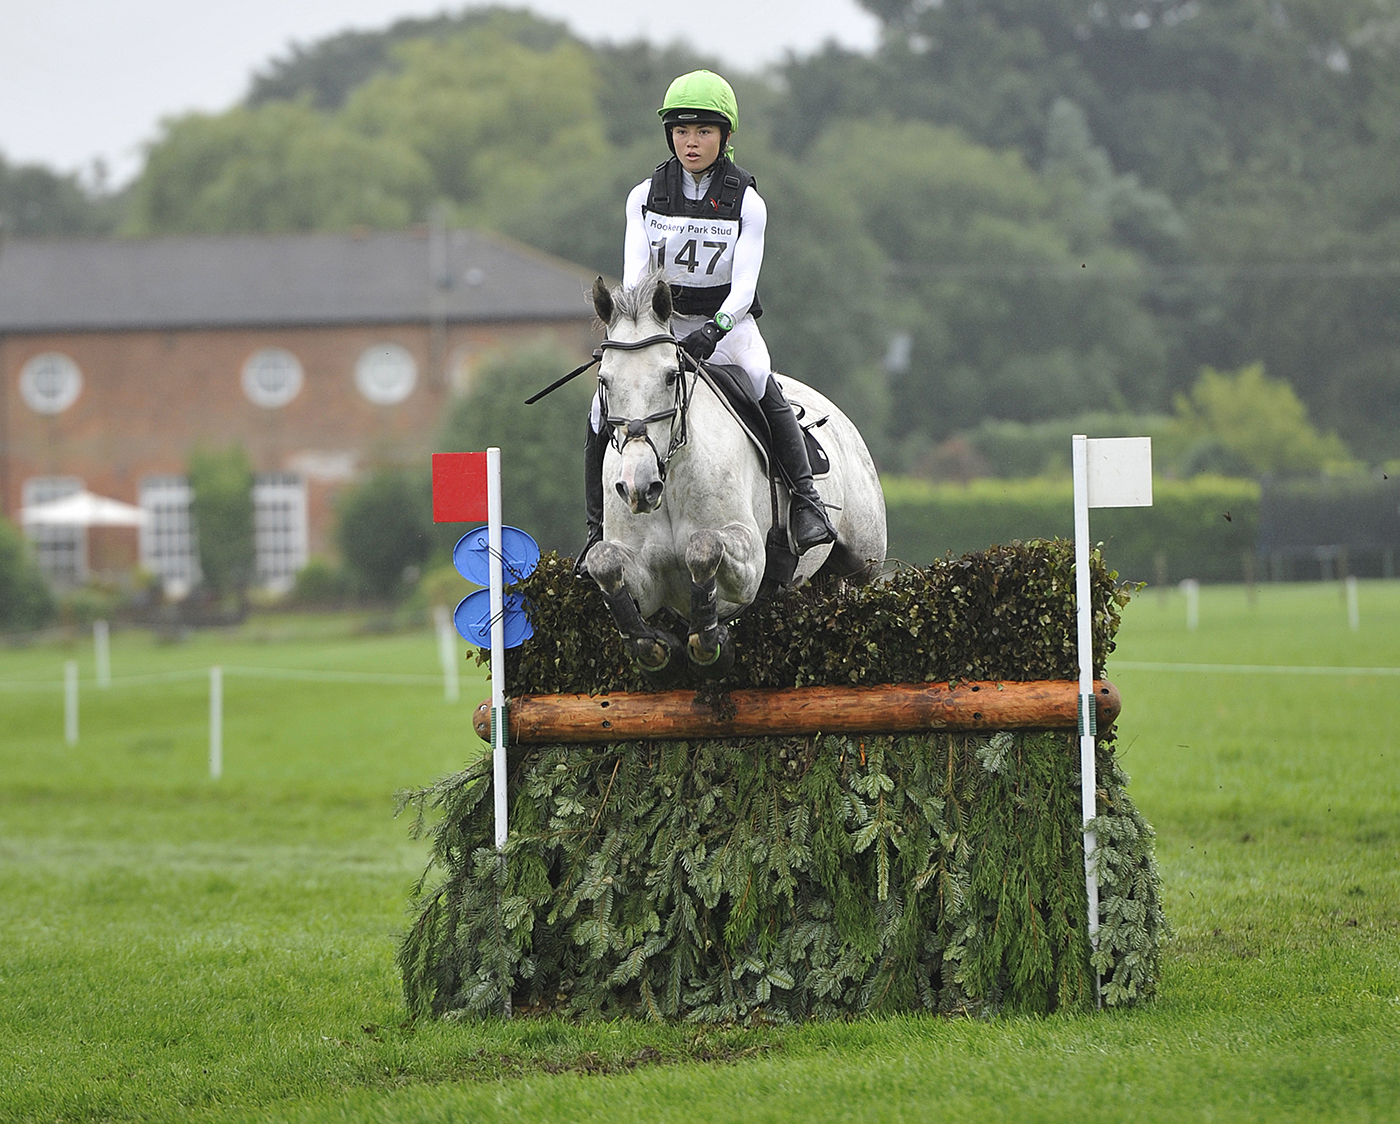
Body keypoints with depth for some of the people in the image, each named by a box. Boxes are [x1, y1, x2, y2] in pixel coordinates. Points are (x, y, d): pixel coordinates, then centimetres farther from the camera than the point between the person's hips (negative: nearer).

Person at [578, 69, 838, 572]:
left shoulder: (746, 203, -4)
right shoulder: (646, 196, 2)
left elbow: (743, 287, -13)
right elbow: (634, 274, -6)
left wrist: (715, 328, -32)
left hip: (726, 324, -2)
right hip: (659, 323, 2)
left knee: (765, 390, -32)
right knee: (603, 413, -15)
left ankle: (806, 501, -24)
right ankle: (599, 529, 1)